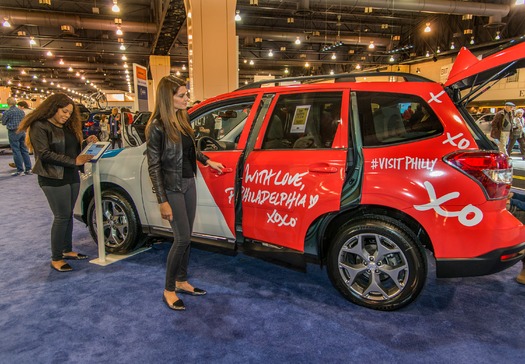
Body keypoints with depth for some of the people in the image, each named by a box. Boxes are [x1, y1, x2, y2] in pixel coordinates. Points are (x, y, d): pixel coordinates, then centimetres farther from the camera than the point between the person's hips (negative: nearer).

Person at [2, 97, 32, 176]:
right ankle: (28, 169, 11)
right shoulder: (21, 111, 8)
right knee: (24, 150, 9)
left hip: (13, 132, -6)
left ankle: (20, 170, -2)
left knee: (16, 151, -2)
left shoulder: (7, 112, -10)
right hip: (22, 131, 6)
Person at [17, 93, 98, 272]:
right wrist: (74, 161, -21)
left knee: (68, 215, 13)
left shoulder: (68, 127, 15)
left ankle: (67, 250, 25)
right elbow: (45, 154, -17)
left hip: (72, 176, 7)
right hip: (53, 179, -7)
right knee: (62, 216, -5)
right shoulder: (39, 126, -9)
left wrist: (86, 142, 0)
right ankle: (56, 258, 6)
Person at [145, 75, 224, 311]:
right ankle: (168, 290, 13)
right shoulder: (157, 127, -15)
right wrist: (162, 201, -16)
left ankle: (182, 281, 29)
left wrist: (208, 162, 20)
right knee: (182, 238, -5)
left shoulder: (183, 118, 5)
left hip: (189, 183, 7)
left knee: (186, 237, 13)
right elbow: (154, 166, -15)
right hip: (172, 187, -7)